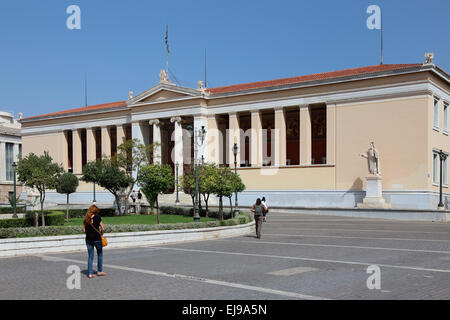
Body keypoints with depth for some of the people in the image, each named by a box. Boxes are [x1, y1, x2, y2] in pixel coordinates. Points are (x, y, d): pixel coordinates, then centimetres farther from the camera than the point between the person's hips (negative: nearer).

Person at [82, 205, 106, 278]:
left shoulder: (85, 219, 4)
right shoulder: (97, 217, -6)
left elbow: (84, 230, 5)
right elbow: (103, 228, -6)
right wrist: (101, 234, 11)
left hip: (88, 239, 3)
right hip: (97, 239, -3)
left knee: (90, 256, 9)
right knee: (100, 254, 15)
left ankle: (90, 273, 6)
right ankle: (99, 271, 21)